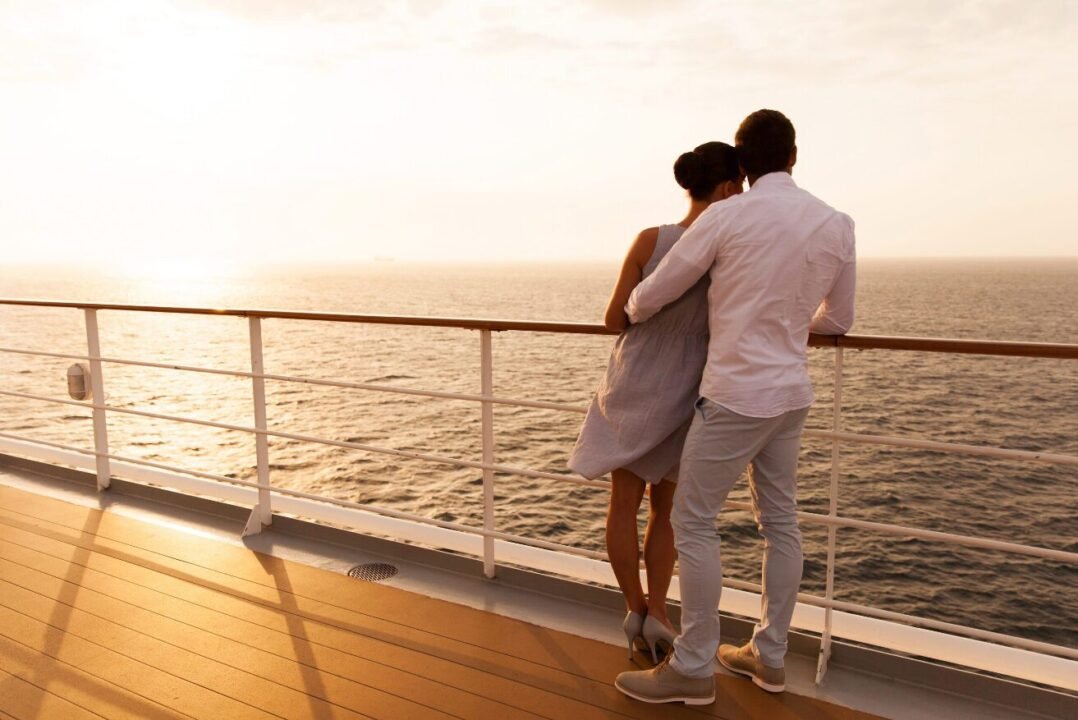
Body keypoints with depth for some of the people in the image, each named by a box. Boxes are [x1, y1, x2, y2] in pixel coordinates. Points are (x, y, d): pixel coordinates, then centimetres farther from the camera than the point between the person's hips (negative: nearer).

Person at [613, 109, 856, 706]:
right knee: (780, 521, 15)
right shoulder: (836, 225, 4)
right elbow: (838, 320, 15)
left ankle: (693, 668, 11)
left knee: (692, 520, 2)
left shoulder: (726, 216, -11)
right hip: (791, 392, 7)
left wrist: (632, 315, 18)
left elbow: (652, 296, -5)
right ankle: (769, 656, 27)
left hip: (736, 392, -7)